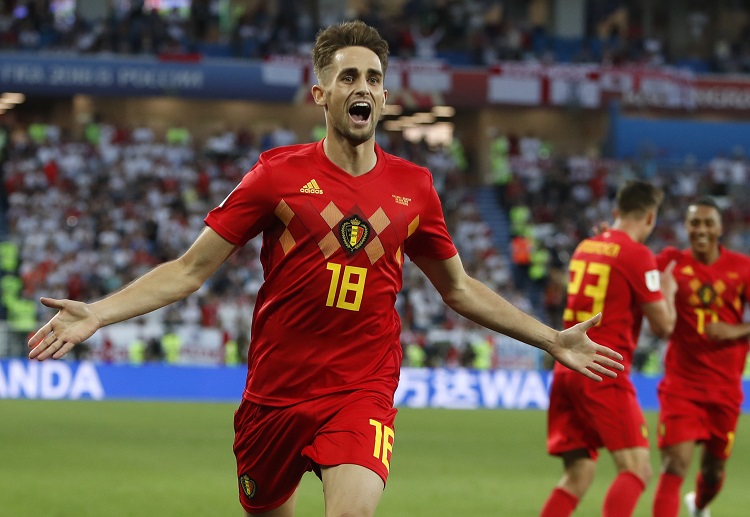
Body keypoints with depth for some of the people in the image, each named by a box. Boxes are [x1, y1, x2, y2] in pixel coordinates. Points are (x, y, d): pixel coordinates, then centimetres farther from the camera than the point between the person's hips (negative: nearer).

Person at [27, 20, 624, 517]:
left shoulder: (413, 186, 4)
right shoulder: (279, 174, -3)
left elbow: (459, 288, 19)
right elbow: (190, 270, -1)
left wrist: (551, 339, 17)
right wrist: (96, 313, -13)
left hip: (363, 394, 0)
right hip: (274, 395, 0)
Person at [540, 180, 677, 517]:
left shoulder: (585, 248, 14)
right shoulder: (637, 255, -7)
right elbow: (663, 325, -5)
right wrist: (668, 291, 14)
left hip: (566, 371, 8)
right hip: (604, 375, -8)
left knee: (578, 475, 10)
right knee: (636, 467, -9)